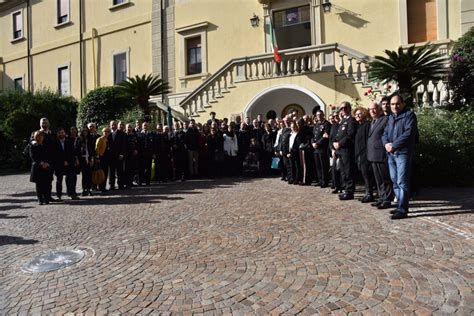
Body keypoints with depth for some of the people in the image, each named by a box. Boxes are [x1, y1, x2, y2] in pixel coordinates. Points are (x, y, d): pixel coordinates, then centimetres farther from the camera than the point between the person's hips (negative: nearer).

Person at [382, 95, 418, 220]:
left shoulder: (409, 115, -3)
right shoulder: (391, 117, 20)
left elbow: (408, 133, -14)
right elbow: (385, 133, 15)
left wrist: (393, 145, -15)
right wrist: (386, 143, -6)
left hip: (403, 153, -7)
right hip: (391, 153, 7)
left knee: (402, 182, -8)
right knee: (395, 182, 11)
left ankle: (402, 210, -4)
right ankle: (401, 205, 22)